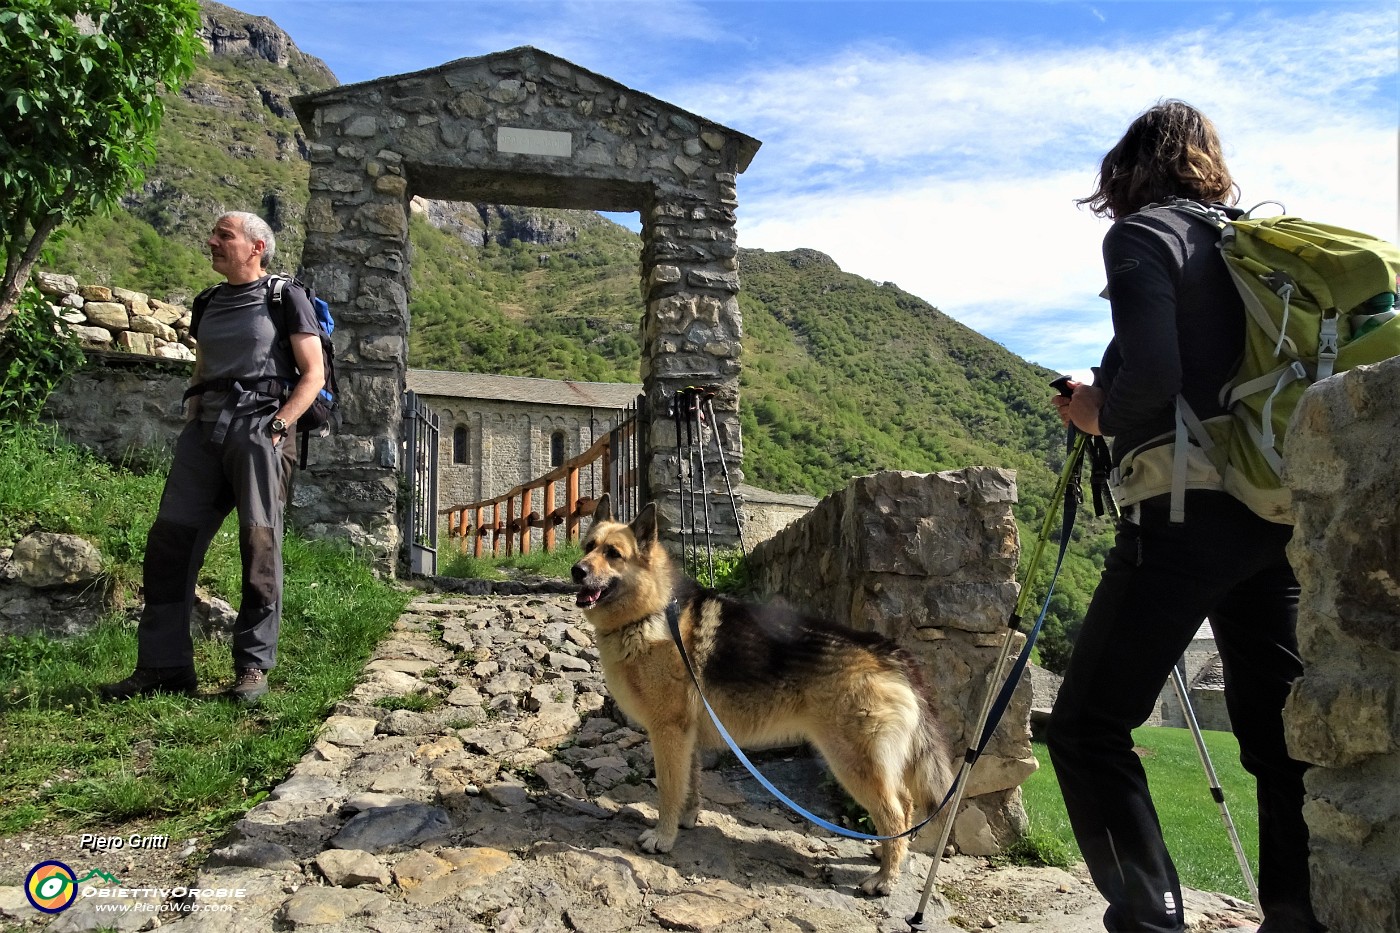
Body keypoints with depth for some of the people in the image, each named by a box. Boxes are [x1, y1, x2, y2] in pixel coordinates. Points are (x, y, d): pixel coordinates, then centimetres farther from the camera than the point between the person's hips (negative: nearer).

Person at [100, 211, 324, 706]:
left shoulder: (286, 298, 4)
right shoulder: (210, 303, 22)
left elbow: (313, 375, -1)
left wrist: (276, 426, -12)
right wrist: (191, 420, 12)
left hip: (260, 428, -6)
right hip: (206, 430, 6)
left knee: (260, 545, -7)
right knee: (169, 540, -2)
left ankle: (253, 665, 2)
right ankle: (164, 664, 4)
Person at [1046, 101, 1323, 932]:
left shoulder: (1142, 235, -3)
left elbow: (1152, 378, -18)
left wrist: (1097, 413, 1)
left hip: (1188, 513, -8)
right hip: (1277, 511, 8)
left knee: (1089, 728, -3)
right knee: (1282, 733, 12)